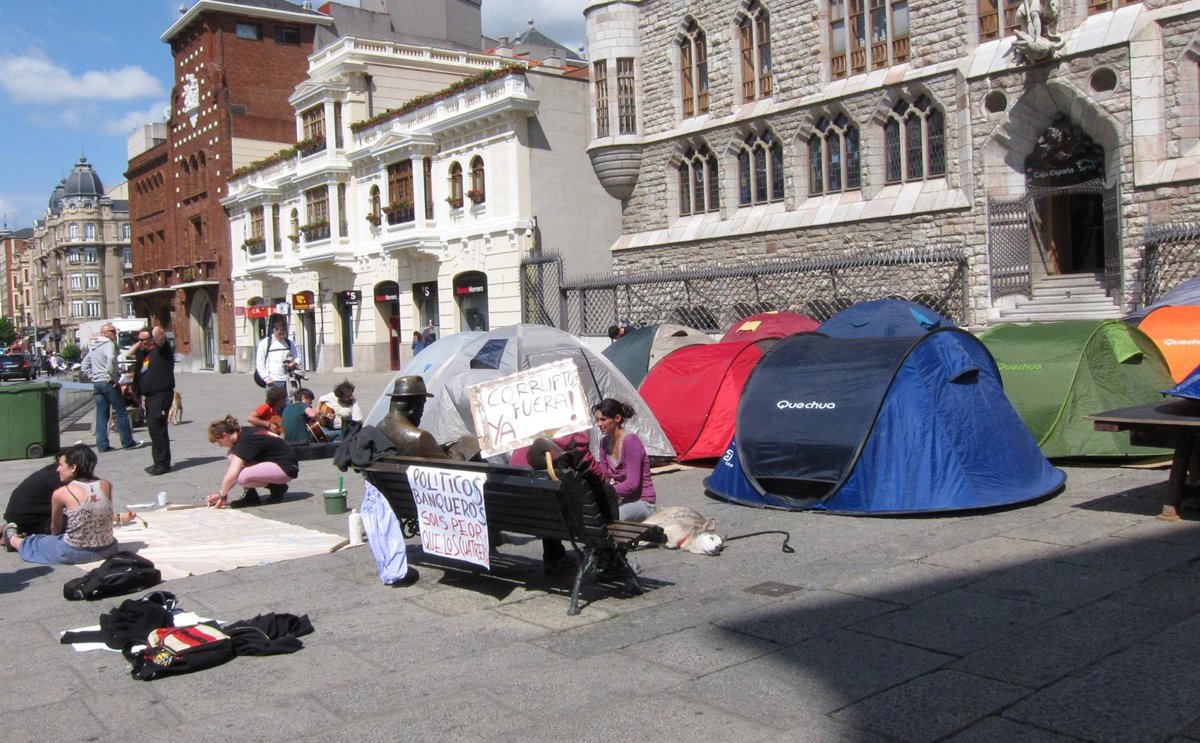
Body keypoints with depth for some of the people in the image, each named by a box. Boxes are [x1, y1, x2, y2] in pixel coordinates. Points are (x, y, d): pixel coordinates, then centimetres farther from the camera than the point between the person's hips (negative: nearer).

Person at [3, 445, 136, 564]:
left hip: (73, 553, -4)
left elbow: (55, 528, 2)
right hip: (108, 550, 4)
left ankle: (12, 539, 54)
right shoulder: (106, 485, -5)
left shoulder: (61, 493, -14)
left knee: (34, 543, 27)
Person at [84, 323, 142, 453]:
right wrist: (113, 377, -19)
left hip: (96, 383, 8)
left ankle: (102, 445, 6)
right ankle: (127, 442, 4)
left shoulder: (92, 346, 18)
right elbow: (111, 359, -27)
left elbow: (85, 364, 25)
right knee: (121, 413, 1)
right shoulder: (108, 344, -10)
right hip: (108, 382, -8)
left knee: (101, 415, 8)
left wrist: (92, 376, 18)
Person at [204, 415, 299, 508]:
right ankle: (250, 495, 2)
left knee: (241, 477, -27)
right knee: (232, 455, 0)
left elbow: (231, 477, -24)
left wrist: (221, 495, -7)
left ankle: (277, 487, -5)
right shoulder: (244, 431, 4)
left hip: (287, 467, -10)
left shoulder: (245, 441, -22)